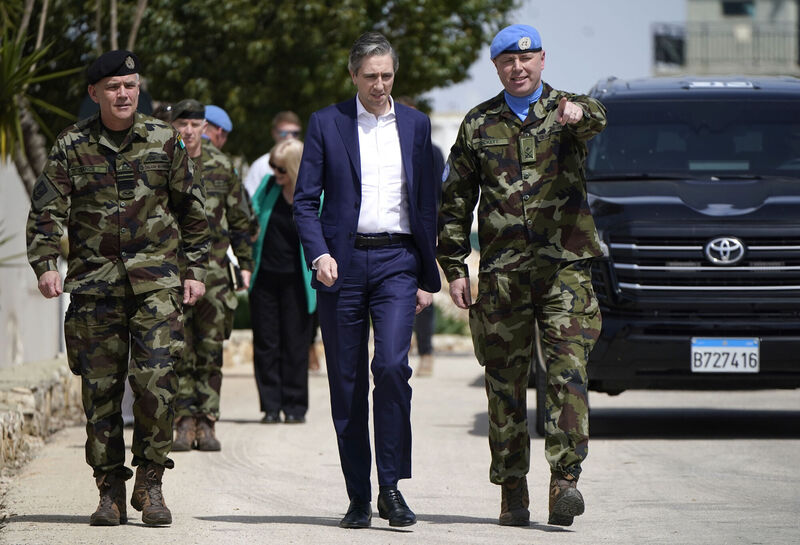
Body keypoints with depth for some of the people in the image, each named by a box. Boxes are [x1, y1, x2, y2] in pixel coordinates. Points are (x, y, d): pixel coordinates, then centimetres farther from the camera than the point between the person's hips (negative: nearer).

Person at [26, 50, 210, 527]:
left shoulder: (165, 142, 5)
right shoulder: (72, 146, 4)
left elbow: (193, 211, 12)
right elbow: (47, 210, 1)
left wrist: (196, 269, 9)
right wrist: (45, 264, -13)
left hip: (156, 281, -1)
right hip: (94, 283, 1)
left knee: (157, 380, -12)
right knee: (100, 389, 1)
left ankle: (150, 482, 2)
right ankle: (111, 491, 10)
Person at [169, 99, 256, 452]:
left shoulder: (221, 167, 8)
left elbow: (242, 220, 15)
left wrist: (246, 263, 10)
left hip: (213, 268, 1)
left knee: (210, 352, 1)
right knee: (179, 352, -3)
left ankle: (207, 424, 5)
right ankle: (184, 423, 1)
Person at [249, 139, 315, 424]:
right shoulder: (268, 185, 1)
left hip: (295, 280, -3)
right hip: (264, 277, 3)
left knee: (294, 343, 0)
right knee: (265, 343, 4)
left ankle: (294, 406, 9)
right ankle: (271, 406, 10)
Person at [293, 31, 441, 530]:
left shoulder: (415, 124, 10)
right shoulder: (327, 124, 5)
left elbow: (427, 204, 13)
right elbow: (305, 200, 3)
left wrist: (428, 277, 9)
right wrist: (319, 254, -13)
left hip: (396, 261, 0)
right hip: (343, 263, 0)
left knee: (392, 364, -18)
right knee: (347, 381, 2)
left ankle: (392, 487, -9)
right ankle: (358, 498, 9)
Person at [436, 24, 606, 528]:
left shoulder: (568, 112, 7)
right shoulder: (479, 124, 12)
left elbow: (596, 119, -19)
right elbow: (455, 201, 14)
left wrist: (579, 112, -43)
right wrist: (454, 268, 7)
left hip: (566, 266, -2)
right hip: (502, 273, 2)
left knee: (568, 372, -13)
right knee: (506, 383, 3)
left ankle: (565, 480, -16)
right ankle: (513, 492, 10)